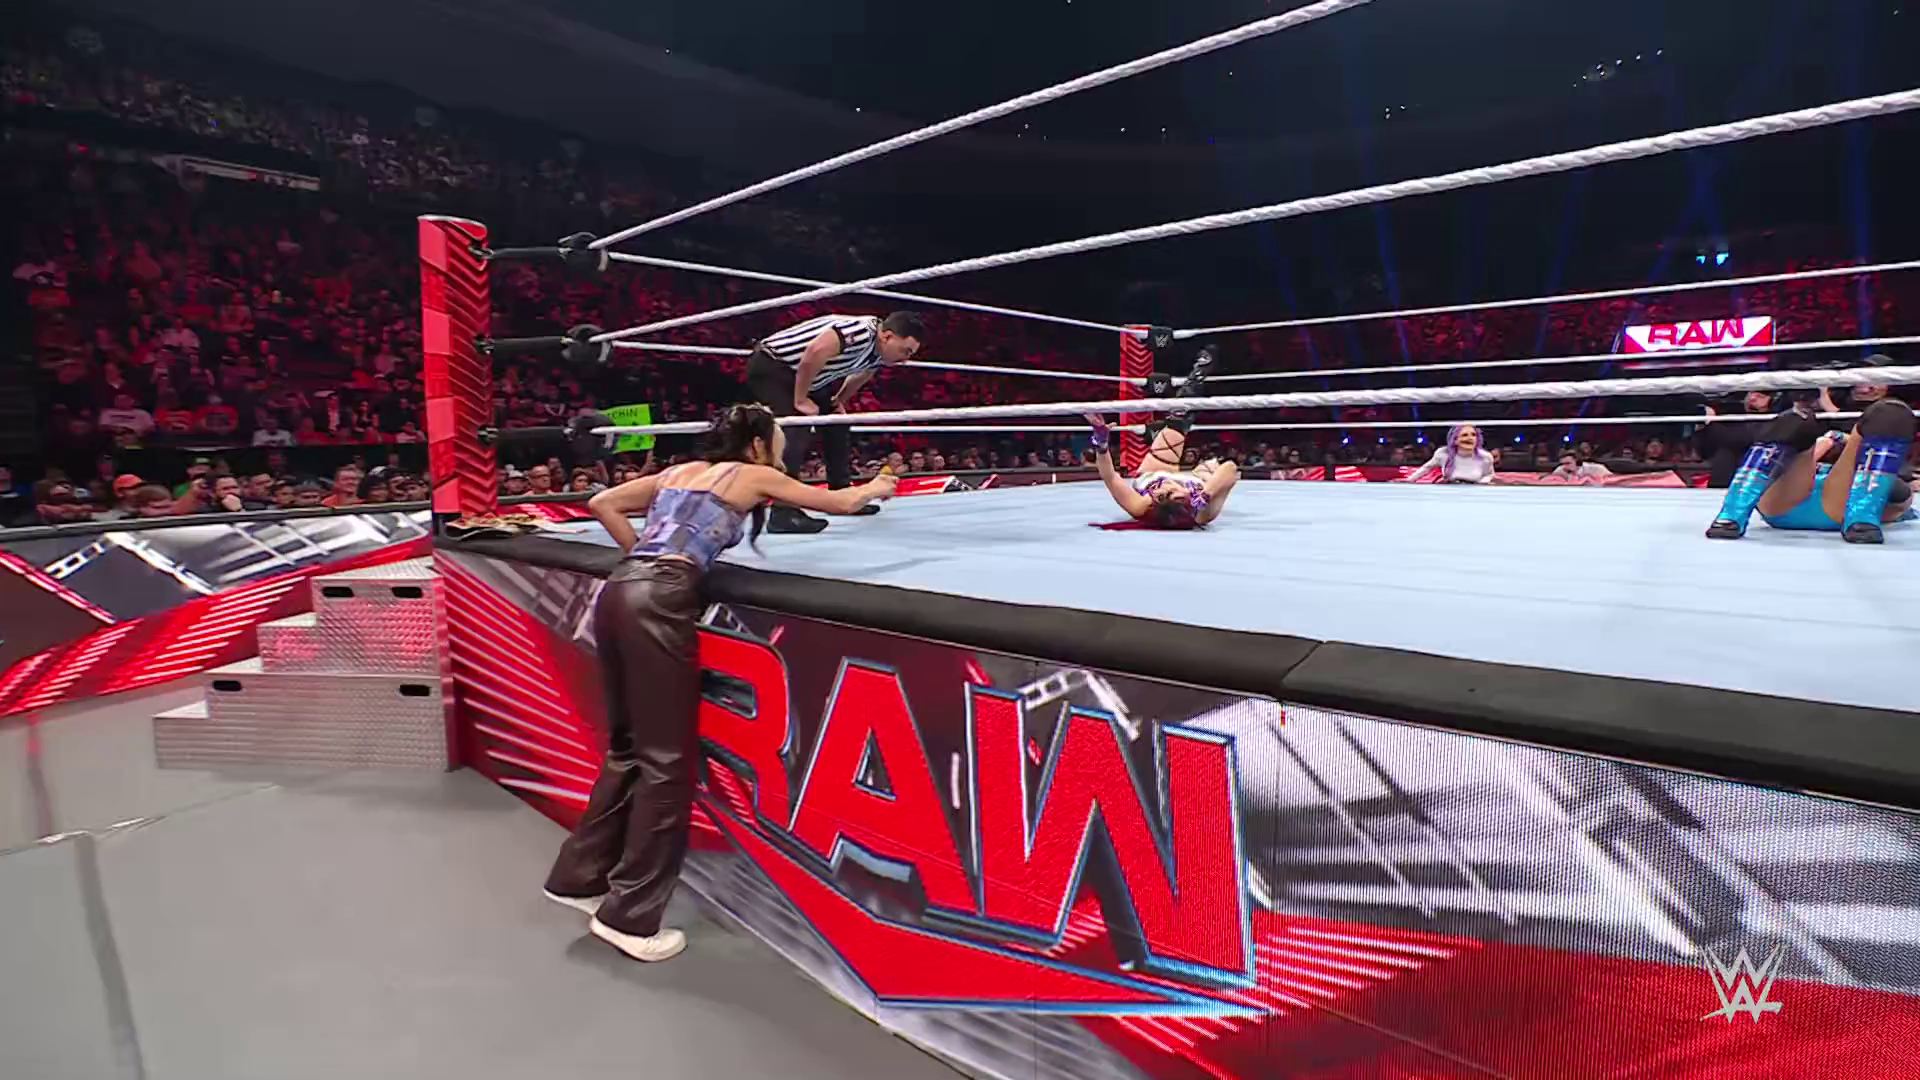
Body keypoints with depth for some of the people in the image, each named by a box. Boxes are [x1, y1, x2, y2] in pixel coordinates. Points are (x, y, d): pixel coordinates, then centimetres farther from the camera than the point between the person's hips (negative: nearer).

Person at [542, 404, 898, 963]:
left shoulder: (680, 471, 26)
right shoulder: (754, 476, 11)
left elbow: (602, 503, 25)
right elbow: (843, 503, 20)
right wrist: (876, 487, 39)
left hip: (619, 592, 8)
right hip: (660, 603, -8)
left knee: (629, 748, 19)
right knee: (666, 759, 0)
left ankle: (579, 876, 28)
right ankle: (630, 917, 7)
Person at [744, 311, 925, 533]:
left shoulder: (878, 353, 2)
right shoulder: (862, 332, -29)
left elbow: (862, 373, 24)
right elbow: (815, 351, -42)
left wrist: (839, 401, 15)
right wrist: (800, 400, -30)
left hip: (798, 377, 10)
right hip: (769, 367, -10)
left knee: (836, 422, 12)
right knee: (797, 431, -22)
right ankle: (783, 513, -24)